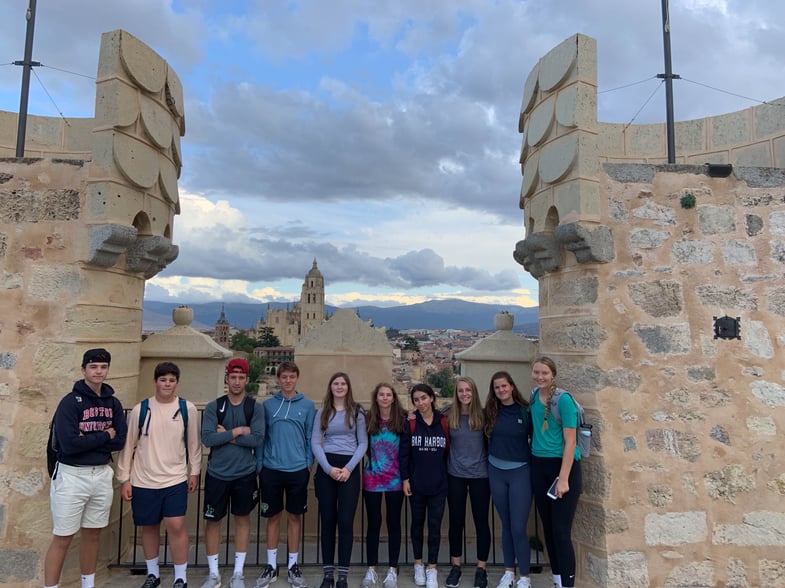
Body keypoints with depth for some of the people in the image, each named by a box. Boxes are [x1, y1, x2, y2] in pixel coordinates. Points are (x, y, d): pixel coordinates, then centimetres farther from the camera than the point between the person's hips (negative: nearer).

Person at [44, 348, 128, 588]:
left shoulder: (113, 403, 4)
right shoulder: (71, 401, -11)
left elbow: (119, 441, -2)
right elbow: (69, 444, -21)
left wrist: (88, 440, -13)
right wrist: (104, 436, -11)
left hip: (102, 475, 5)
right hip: (72, 475, -5)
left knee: (92, 535, 17)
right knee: (62, 538, 4)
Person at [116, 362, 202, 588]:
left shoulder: (188, 409, -3)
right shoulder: (140, 409, -3)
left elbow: (194, 443, 5)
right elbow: (128, 445, 1)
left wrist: (194, 472, 6)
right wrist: (125, 479, 1)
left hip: (176, 479, -1)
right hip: (144, 481, 1)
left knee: (176, 526, -6)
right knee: (149, 527, 14)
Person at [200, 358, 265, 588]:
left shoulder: (255, 407, -3)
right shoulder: (213, 406, -2)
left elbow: (257, 439, -13)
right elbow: (207, 438, -13)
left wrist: (226, 436, -13)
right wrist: (237, 432, -15)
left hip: (244, 474, 0)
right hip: (217, 474, 0)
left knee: (242, 519, 10)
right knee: (213, 521, 9)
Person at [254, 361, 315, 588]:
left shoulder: (307, 405, 1)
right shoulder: (268, 404, 2)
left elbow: (310, 438, 3)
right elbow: (261, 437, 4)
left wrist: (309, 464, -3)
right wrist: (259, 465, 1)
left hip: (297, 470, 0)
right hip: (271, 469, 1)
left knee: (294, 517, 10)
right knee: (273, 517, 11)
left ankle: (293, 566, 23)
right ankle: (271, 565, 25)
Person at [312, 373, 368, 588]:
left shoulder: (357, 412, 4)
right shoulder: (322, 413, 8)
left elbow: (363, 443, 1)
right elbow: (315, 443, 2)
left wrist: (349, 468, -11)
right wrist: (328, 468, -10)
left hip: (349, 468, -1)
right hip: (326, 467, 1)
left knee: (346, 521, -2)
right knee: (327, 520, 5)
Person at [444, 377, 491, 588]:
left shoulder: (483, 414, -5)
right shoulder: (449, 415, -2)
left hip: (480, 474, -1)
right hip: (455, 475, 1)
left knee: (481, 521, 7)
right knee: (456, 521, 10)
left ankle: (481, 569, 22)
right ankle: (455, 566, 26)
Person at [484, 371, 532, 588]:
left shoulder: (525, 411, -7)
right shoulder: (491, 412, 1)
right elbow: (488, 438, 11)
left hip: (520, 472, -3)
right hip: (496, 472, 3)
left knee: (518, 527, -2)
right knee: (506, 525, 14)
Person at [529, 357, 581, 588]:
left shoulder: (563, 399, -14)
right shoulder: (533, 397, 4)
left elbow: (570, 441, -15)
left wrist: (563, 478, -18)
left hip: (563, 465, -6)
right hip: (539, 467, 6)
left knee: (561, 530, -4)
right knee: (547, 527, 14)